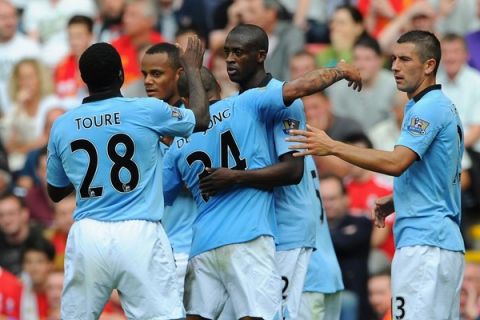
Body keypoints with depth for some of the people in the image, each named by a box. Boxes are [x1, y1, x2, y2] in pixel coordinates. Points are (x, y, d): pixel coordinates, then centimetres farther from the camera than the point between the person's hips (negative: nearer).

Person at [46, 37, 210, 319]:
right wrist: (193, 69, 31)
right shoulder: (148, 111, -2)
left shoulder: (63, 126, 7)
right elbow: (201, 119, 17)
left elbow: (55, 192, 20)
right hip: (139, 233, -3)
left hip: (87, 236, 3)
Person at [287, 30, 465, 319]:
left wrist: (333, 147, -19)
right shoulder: (445, 107, 21)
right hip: (448, 241, 11)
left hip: (424, 242, -11)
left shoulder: (428, 108, -11)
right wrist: (396, 200, 17)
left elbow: (396, 162, -22)